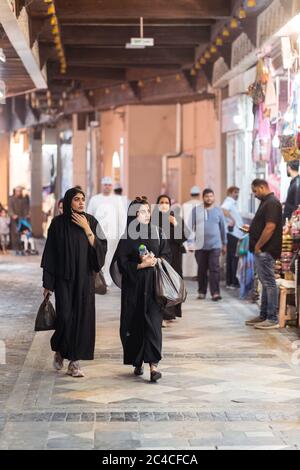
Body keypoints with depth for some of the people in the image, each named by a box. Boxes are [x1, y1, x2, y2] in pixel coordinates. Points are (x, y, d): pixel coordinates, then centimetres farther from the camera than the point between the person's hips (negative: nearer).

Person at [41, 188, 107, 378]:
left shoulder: (91, 222, 3)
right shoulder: (58, 223, -1)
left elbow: (102, 248, -4)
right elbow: (50, 253, 0)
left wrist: (86, 229, -13)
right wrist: (48, 283, -3)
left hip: (85, 278, 2)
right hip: (63, 278, -2)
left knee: (82, 317, -3)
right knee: (65, 317, -8)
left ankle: (75, 362, 4)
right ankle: (59, 351, 20)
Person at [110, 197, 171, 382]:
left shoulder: (158, 232, 6)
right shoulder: (128, 236, -2)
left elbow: (167, 254, 10)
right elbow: (121, 263, -5)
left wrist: (155, 260, -9)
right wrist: (141, 265, -15)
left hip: (154, 285, 1)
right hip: (134, 285, -1)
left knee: (153, 322, -9)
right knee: (135, 323, 4)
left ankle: (154, 364, -16)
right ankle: (138, 362, 19)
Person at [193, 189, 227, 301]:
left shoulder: (218, 211, 8)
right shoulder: (196, 210, 3)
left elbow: (223, 228, 13)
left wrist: (224, 244, 14)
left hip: (215, 245, 0)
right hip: (200, 245, 0)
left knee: (215, 269, -9)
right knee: (202, 269, 7)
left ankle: (215, 292, -11)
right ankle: (202, 292, 17)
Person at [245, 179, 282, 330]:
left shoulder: (272, 203, -15)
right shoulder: (266, 202, 17)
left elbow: (270, 227, -23)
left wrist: (258, 246, -19)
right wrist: (251, 229, 13)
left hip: (266, 250, -11)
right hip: (262, 251, 11)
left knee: (269, 283, -8)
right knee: (266, 283, 14)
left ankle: (272, 319, -6)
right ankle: (264, 316, 21)